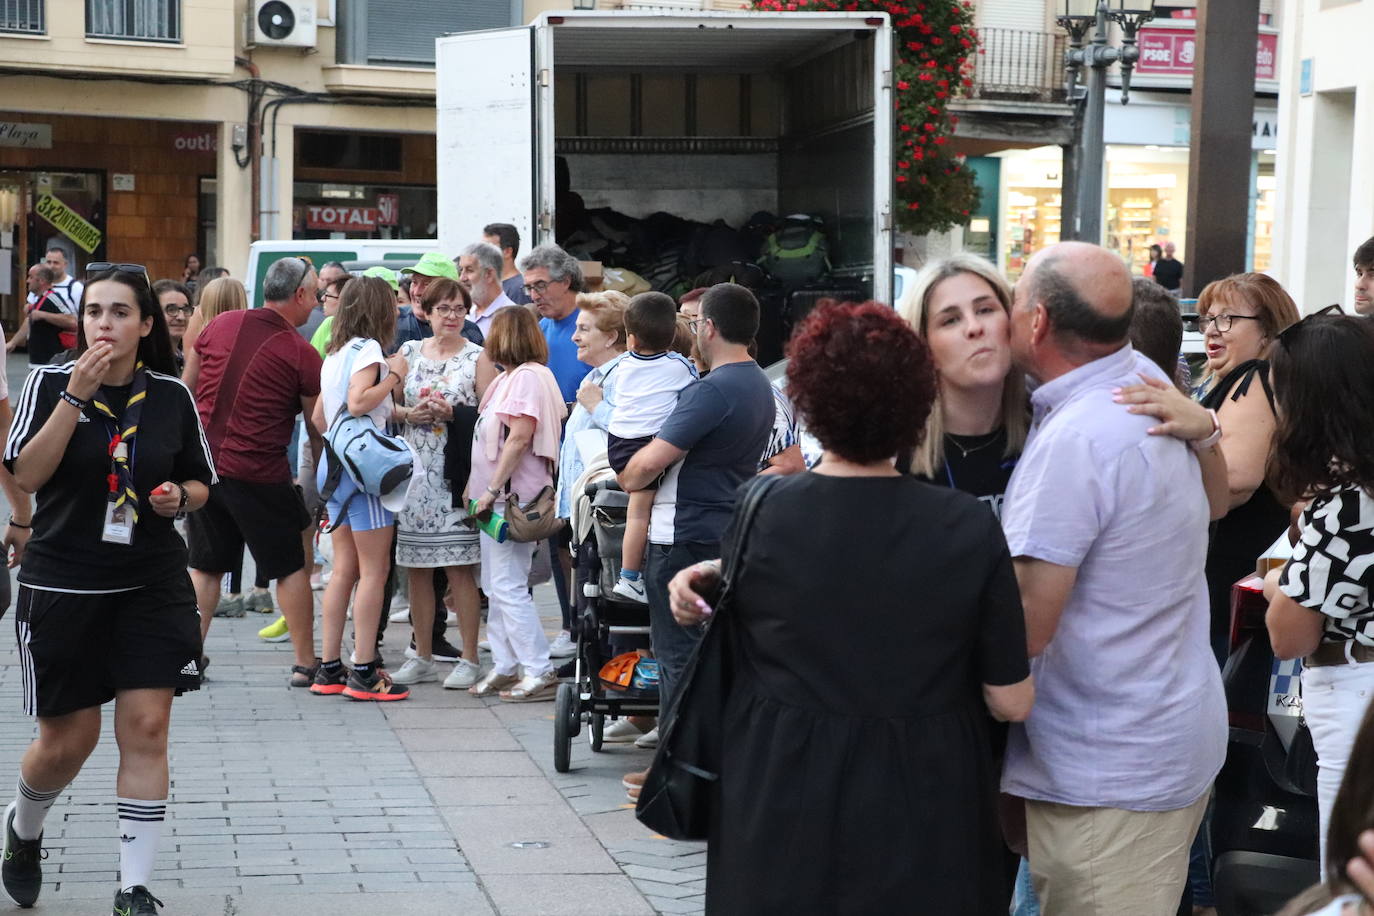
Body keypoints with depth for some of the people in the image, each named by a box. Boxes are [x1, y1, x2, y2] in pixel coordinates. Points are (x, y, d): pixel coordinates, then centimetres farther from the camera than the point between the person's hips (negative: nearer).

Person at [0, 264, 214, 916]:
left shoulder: (171, 395, 2)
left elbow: (200, 482, 13)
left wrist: (181, 497, -9)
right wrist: (76, 395, -22)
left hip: (153, 585, 2)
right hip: (62, 585, -2)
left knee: (147, 728, -5)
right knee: (67, 741, 5)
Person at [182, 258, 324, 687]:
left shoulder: (220, 326, 5)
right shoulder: (302, 354, -8)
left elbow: (186, 390, 13)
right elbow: (317, 430, 0)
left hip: (203, 461, 5)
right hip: (259, 473, -5)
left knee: (204, 566, 15)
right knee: (292, 566, 8)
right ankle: (305, 663, 12)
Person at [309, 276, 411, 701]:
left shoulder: (335, 353, 16)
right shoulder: (367, 349, -9)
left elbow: (318, 418, 19)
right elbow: (358, 402, -23)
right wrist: (394, 375, -13)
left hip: (336, 465, 9)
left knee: (344, 568, 10)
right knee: (374, 569, -6)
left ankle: (330, 668, 10)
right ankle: (364, 671, -7)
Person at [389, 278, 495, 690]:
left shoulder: (477, 357, 2)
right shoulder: (408, 352, 12)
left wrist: (452, 413, -16)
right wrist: (409, 413, -7)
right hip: (414, 468, 4)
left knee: (459, 569, -5)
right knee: (417, 569, 6)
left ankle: (469, 659, 2)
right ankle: (422, 657, 16)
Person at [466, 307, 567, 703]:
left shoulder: (527, 377, -13)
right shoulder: (509, 378, 18)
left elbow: (520, 436, -21)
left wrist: (492, 490, -21)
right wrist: (478, 487, 15)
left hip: (512, 496, -11)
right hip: (498, 497, 11)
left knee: (508, 587, -10)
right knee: (495, 587, 13)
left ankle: (540, 673, -8)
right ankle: (504, 668, 18)